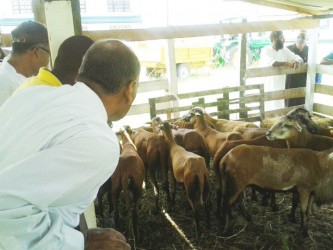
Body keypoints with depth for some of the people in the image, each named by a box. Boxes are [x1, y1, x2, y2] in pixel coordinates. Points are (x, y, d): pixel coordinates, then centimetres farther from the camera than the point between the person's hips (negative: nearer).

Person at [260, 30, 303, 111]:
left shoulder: (285, 50, 8)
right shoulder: (265, 50, -10)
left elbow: (298, 57, 5)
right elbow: (271, 63, -28)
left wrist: (297, 62, -19)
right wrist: (287, 63, -25)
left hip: (280, 85, 6)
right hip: (268, 86, -6)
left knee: (280, 108, 10)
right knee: (270, 109, -3)